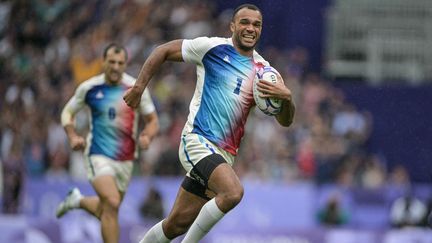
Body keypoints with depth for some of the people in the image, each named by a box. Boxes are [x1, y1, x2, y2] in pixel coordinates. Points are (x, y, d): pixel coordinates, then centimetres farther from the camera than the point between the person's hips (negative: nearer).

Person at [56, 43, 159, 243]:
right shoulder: (89, 88, -4)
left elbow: (152, 120, 6)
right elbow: (67, 112, 10)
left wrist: (147, 136, -16)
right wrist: (72, 136, -8)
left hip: (126, 158, 4)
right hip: (98, 155, -4)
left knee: (107, 211, 16)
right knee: (112, 204, -24)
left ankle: (78, 201, 47)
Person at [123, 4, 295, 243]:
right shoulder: (212, 47, -2)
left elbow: (285, 120, 9)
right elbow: (163, 51, 6)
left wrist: (286, 97, -12)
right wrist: (139, 86, 0)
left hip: (225, 152, 6)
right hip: (197, 140, -6)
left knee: (178, 223, 7)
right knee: (233, 192, -29)